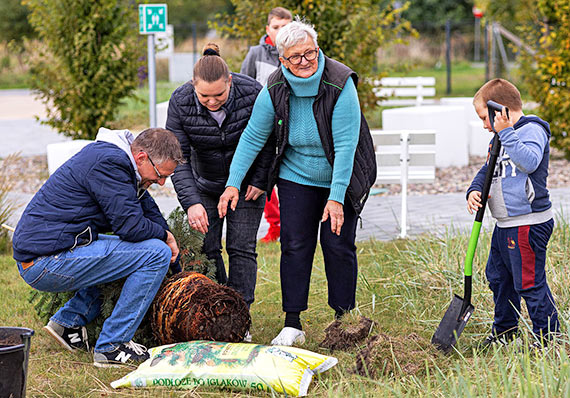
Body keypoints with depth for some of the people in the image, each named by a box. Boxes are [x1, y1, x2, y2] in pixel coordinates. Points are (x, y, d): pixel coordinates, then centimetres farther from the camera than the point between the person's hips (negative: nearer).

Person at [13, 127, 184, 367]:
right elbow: (131, 226, -19)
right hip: (49, 263, -11)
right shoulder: (108, 163, -16)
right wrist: (165, 236, 1)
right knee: (156, 253, -13)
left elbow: (148, 208, 25)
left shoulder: (116, 159, 16)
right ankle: (111, 347, -9)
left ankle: (69, 320, 17)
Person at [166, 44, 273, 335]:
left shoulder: (251, 93, -26)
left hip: (246, 183, -1)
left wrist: (259, 181, -11)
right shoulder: (180, 102, -24)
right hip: (205, 184, 1)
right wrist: (191, 202, -35)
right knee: (206, 248, -3)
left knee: (241, 247, -5)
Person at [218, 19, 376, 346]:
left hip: (342, 179, -2)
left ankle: (344, 320, 13)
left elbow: (345, 146, -25)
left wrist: (337, 197, -27)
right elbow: (253, 137, -4)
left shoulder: (340, 85, -24)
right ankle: (292, 325, 2)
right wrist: (234, 183, -10)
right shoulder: (275, 90, -14)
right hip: (297, 178, 2)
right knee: (295, 245, -3)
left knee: (339, 246, -2)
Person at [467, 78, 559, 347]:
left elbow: (529, 162, -30)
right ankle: (505, 330, 36)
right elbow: (488, 170, 21)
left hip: (528, 224, -11)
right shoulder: (501, 138, 16)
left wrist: (507, 133, -30)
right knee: (498, 275, 21)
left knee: (529, 282, -9)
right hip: (505, 224, 11)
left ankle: (550, 337, 0)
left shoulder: (532, 130, -13)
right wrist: (474, 190, 1)